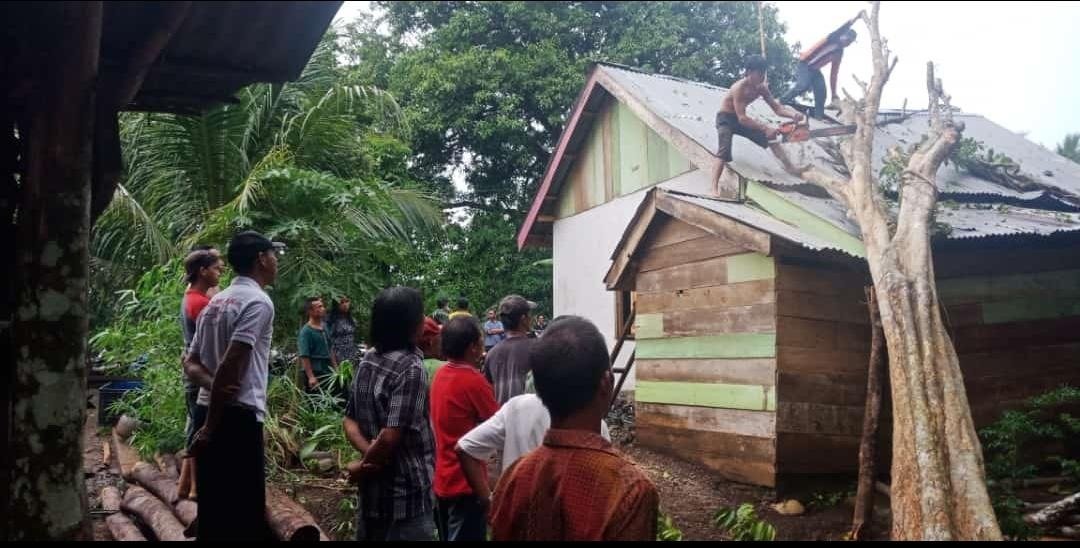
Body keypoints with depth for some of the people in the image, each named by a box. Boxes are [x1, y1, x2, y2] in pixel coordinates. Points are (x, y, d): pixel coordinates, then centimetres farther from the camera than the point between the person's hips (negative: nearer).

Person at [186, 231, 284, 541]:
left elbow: (191, 362, 15)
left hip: (212, 411, 9)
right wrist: (211, 426, -15)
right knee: (244, 513, -2)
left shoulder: (215, 303, 16)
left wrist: (213, 384, -5)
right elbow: (231, 364, -19)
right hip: (239, 415, -9)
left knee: (213, 509, 14)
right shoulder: (258, 302, -12)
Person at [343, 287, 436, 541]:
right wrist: (362, 468, -9)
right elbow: (390, 437, -25)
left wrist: (369, 454, -9)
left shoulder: (367, 361, 6)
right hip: (407, 496, -8)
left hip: (371, 493, 8)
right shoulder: (410, 368, -20)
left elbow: (350, 422, 6)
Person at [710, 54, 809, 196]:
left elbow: (777, 108, -5)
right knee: (725, 154, -24)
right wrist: (765, 128, -41)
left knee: (770, 139, 1)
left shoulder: (762, 88, -10)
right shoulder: (739, 88, -31)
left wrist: (793, 114, -26)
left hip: (740, 119, 7)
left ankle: (790, 168, 7)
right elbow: (742, 118, -36)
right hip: (725, 119, -7)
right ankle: (715, 188, -26)